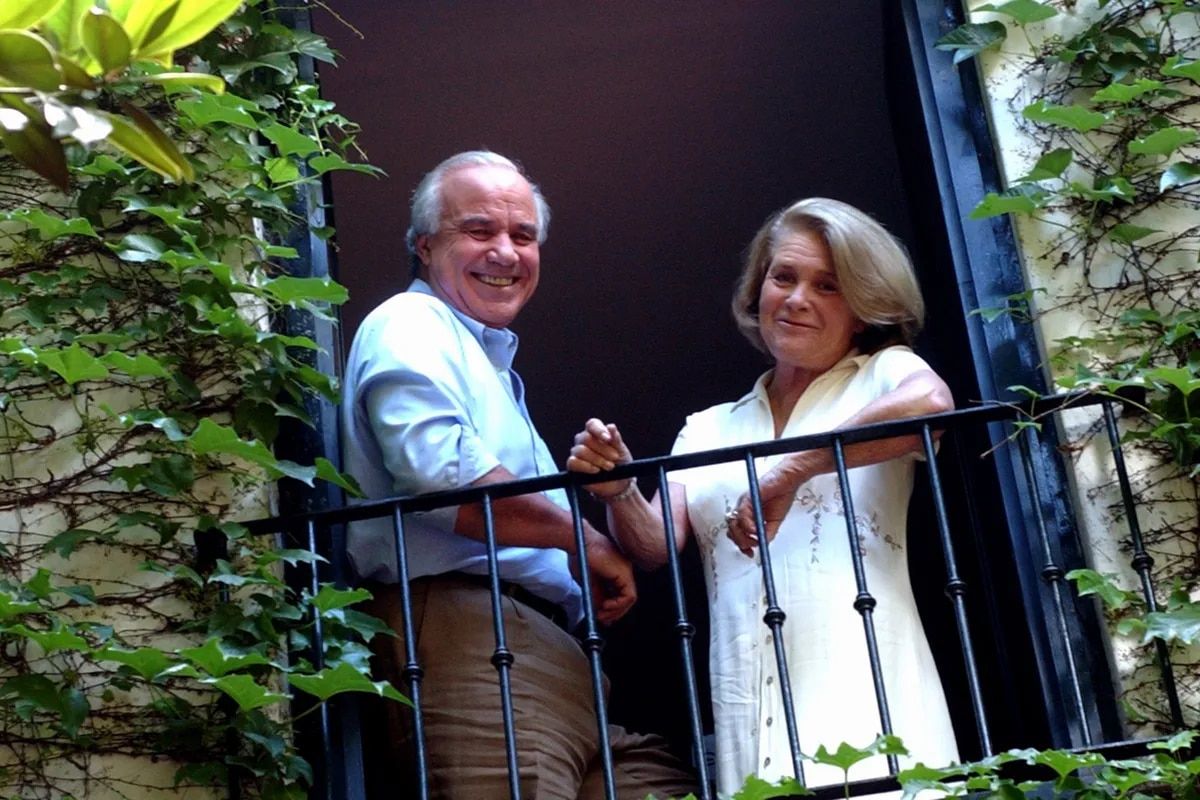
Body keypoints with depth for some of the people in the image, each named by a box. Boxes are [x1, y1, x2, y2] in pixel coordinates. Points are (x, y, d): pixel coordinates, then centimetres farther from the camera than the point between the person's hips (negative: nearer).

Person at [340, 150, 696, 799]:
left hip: (550, 646, 10)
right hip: (471, 630, -10)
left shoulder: (491, 365, 32)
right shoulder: (410, 326, 1)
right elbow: (447, 478, -18)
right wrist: (586, 539, -7)